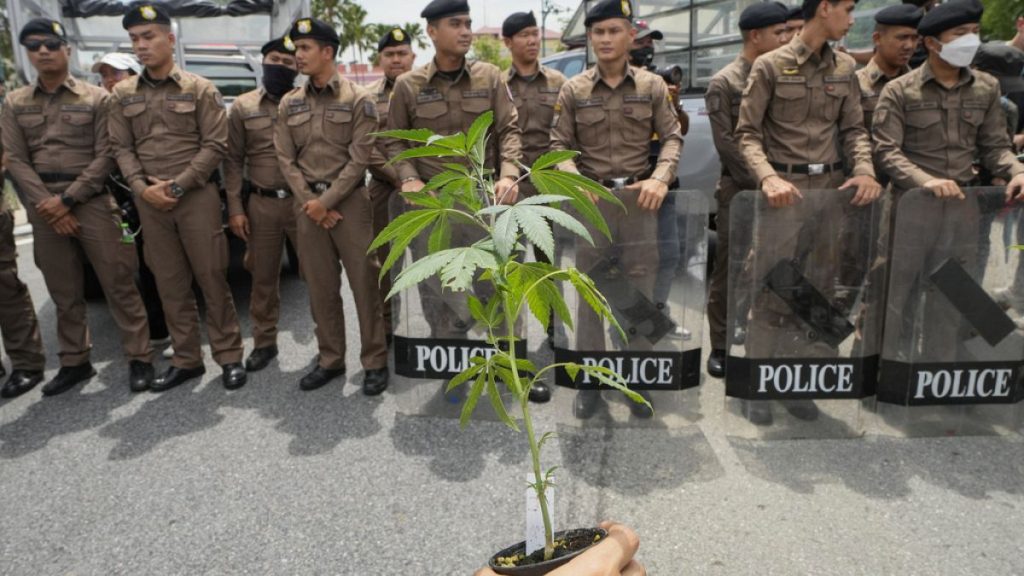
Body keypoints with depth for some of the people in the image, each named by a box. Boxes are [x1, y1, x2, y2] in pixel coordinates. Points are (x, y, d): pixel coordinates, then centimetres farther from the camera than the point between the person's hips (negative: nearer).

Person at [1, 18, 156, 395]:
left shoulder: (96, 98, 2)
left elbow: (105, 156, -4)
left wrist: (68, 199, -11)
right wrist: (47, 204, -9)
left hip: (92, 203, -3)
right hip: (44, 210, 4)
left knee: (118, 285, -3)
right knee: (64, 293, 10)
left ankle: (139, 358, 4)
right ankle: (75, 362, 21)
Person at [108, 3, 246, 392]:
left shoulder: (199, 89, 0)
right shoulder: (124, 95, 10)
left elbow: (215, 145, -5)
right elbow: (121, 148, 9)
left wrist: (178, 185, -12)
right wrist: (142, 188, -8)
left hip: (197, 197, -4)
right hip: (149, 203, 4)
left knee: (212, 279, -1)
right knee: (170, 285, 8)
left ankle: (229, 356, 10)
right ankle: (186, 360, 19)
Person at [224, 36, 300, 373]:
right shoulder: (243, 106, 9)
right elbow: (233, 161, 7)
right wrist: (235, 208, 1)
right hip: (261, 204, 2)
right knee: (263, 277, 9)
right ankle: (264, 342, 22)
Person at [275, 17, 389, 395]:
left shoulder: (358, 100, -3)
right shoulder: (289, 104, 10)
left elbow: (358, 160, -8)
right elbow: (286, 159, 7)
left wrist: (326, 201, -12)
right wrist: (310, 202, -5)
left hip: (349, 200, -4)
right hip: (307, 203, 4)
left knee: (364, 282, -2)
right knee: (320, 285, 8)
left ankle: (375, 361, 9)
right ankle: (330, 360, 20)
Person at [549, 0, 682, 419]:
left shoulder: (652, 86, 6)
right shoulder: (573, 91, 6)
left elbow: (672, 137, 5)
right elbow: (559, 145, 5)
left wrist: (660, 178, -13)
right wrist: (574, 180, -14)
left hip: (639, 200, 0)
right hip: (590, 200, 0)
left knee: (640, 291, 4)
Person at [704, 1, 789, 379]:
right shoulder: (723, 83, -3)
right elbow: (726, 143, -10)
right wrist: (759, 182, -13)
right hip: (739, 191, -5)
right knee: (728, 270, 1)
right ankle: (720, 347, 11)